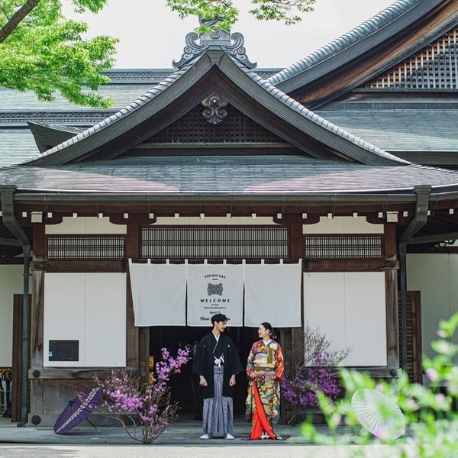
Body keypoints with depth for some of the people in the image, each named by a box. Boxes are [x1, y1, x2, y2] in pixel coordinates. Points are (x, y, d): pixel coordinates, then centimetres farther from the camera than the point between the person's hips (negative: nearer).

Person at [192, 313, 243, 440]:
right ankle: (208, 432, 6)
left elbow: (233, 359, 8)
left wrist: (233, 376, 1)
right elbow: (200, 359, 1)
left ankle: (227, 431, 4)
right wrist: (201, 377, -5)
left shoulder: (228, 341, 8)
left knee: (225, 403, 0)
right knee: (210, 403, 0)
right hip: (210, 376, -1)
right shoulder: (205, 341, 2)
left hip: (224, 376, 1)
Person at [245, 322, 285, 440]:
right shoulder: (256, 345, 12)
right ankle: (258, 431, -5)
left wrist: (276, 375, -8)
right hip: (257, 378, 2)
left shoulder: (275, 346, 5)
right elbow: (250, 361, 11)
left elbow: (280, 363, 4)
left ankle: (268, 431, -3)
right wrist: (251, 373, -4)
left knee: (268, 404, -6)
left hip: (270, 379, -2)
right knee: (257, 405, -5)